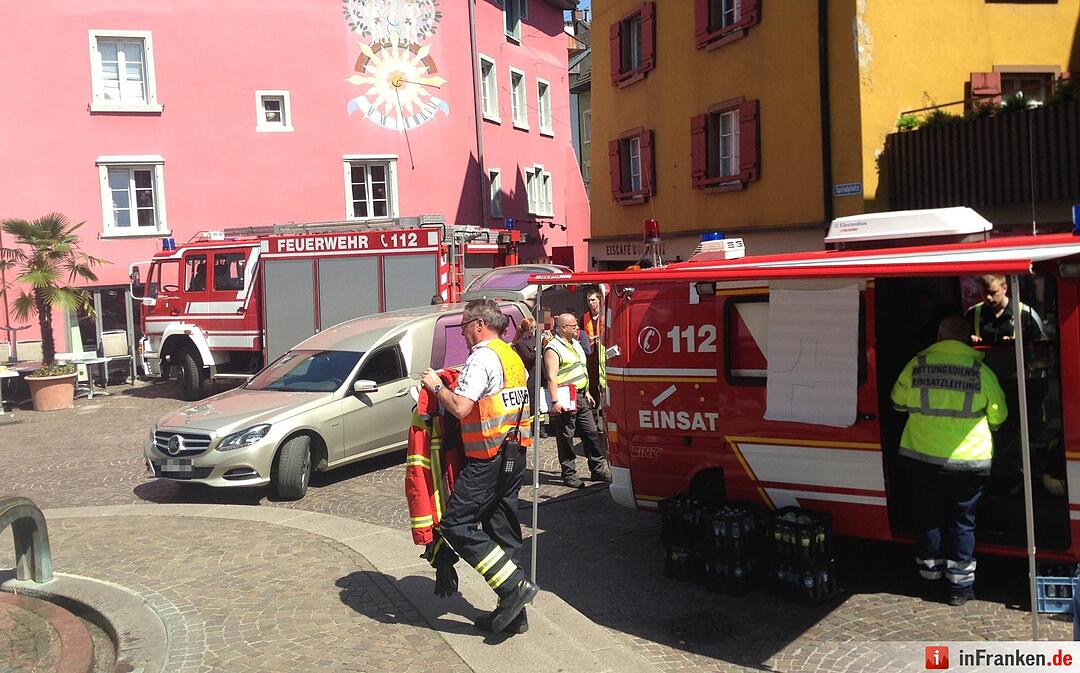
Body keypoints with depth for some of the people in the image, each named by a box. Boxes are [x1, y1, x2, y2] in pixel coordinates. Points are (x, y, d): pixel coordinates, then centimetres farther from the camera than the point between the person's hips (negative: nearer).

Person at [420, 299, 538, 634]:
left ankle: (514, 585, -10)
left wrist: (436, 386, -6)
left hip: (488, 460, -10)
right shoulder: (513, 356, 18)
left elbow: (460, 408, -22)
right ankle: (514, 613, 17)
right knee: (502, 530, 13)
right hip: (514, 456, 10)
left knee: (456, 524, -5)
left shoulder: (483, 357, -13)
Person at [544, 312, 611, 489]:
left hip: (580, 397, 9)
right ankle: (569, 474, 9)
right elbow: (552, 377, -21)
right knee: (565, 438, 1)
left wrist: (586, 393, 24)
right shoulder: (553, 349, -13)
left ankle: (598, 469, 22)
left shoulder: (575, 344, 17)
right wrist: (555, 402, -27)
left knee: (591, 433, 12)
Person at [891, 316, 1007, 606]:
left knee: (929, 516, 15)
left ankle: (930, 569, 28)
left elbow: (898, 401, 9)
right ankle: (960, 585, 14)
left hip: (923, 456, 1)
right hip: (969, 459, -1)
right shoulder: (981, 370, -7)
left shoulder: (917, 364, -5)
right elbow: (998, 415, 4)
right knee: (962, 521, 9)